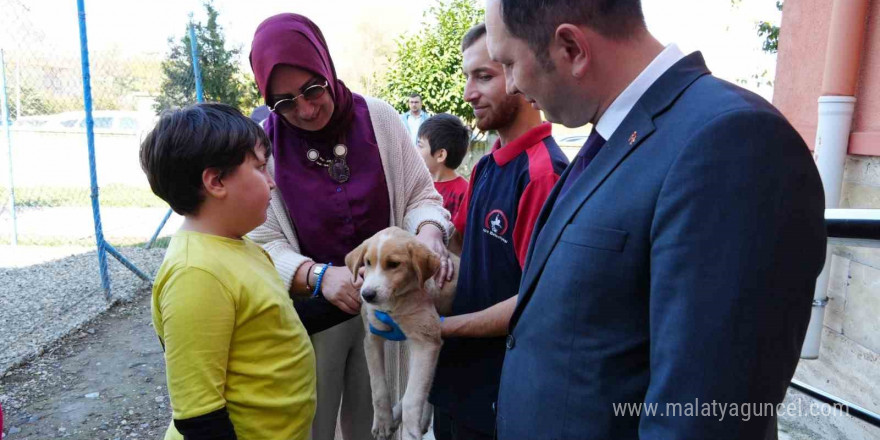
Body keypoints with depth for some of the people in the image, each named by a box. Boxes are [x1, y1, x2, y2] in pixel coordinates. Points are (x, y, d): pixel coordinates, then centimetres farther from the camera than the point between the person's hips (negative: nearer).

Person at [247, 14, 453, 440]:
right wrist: (318, 276, -28)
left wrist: (429, 233, -24)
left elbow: (419, 194, -2)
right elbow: (264, 244, -10)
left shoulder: (379, 117, -8)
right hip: (311, 315, -1)